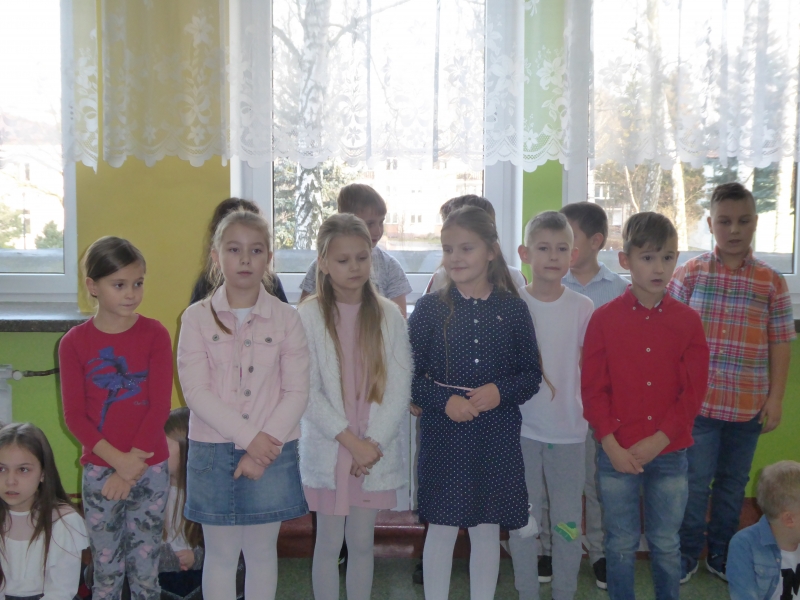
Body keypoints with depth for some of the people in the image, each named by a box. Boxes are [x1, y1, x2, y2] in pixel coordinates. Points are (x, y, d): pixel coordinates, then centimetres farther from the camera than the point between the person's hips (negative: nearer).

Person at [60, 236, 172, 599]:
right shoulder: (74, 343, -2)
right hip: (99, 470, 0)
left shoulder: (155, 335, -3)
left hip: (150, 470, 0)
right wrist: (118, 459, -16)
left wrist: (130, 471, -12)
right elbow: (74, 415, -4)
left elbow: (160, 406, -7)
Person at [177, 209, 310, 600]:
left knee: (262, 551, 11)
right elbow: (195, 391, -9)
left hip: (271, 451, 1)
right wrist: (248, 438, -16)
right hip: (212, 451, 0)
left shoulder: (286, 319, -1)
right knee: (220, 552, 10)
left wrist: (265, 447, -13)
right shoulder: (197, 318, -3)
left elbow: (297, 393, -3)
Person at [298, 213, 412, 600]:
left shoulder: (388, 314, -1)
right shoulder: (309, 315, -7)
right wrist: (350, 441, -15)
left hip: (376, 450, 2)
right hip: (327, 450, -2)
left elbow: (400, 386, -3)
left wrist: (373, 442, -11)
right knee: (328, 543, 9)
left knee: (362, 542, 13)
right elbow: (306, 391, -11)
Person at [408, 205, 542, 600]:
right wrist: (444, 400, -18)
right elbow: (409, 375, -2)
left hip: (497, 436, 1)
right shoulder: (430, 308, -1)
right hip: (443, 434, -1)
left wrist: (501, 391, -15)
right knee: (441, 528, 7)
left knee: (488, 530, 11)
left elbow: (531, 374, 4)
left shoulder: (513, 309, 1)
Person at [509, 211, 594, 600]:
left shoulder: (582, 308, -2)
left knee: (568, 521, 8)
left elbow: (589, 367, 6)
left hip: (568, 430, 1)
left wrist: (587, 409, 1)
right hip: (521, 428, 0)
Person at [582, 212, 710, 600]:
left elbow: (693, 392, -3)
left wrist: (657, 441, -11)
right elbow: (593, 389, -4)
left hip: (669, 453, 1)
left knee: (666, 544, 14)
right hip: (616, 454, -1)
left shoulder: (688, 321, -1)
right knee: (621, 545, 11)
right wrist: (612, 446, -12)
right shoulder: (604, 318, -4)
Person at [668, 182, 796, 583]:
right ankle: (687, 552, 22)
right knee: (695, 480, 4)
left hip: (749, 404, 2)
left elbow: (780, 342, 2)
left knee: (733, 481, 14)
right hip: (697, 400, -1)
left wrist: (775, 398, -1)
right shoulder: (689, 273, -2)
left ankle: (721, 554, 30)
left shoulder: (771, 281, 1)